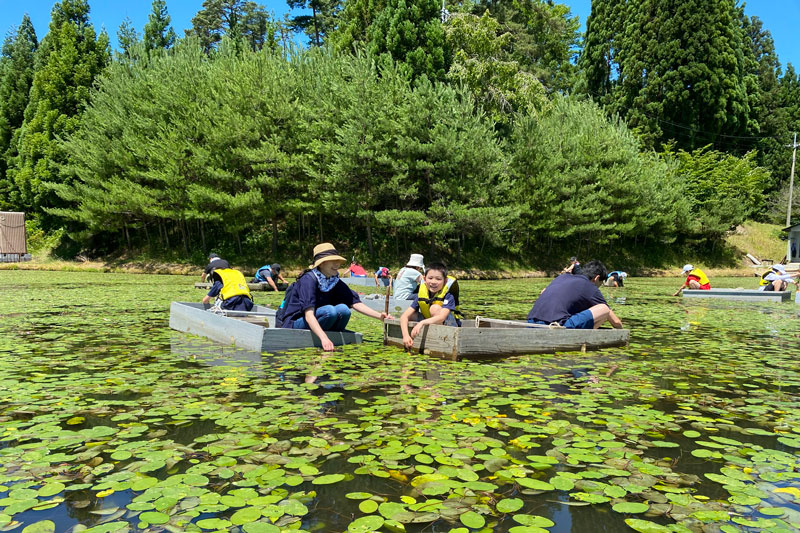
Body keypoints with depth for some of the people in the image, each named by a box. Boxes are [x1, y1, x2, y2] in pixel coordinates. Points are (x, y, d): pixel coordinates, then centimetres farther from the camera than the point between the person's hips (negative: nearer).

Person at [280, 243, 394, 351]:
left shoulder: (335, 282, 1)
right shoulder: (308, 280, -21)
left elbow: (355, 302, -5)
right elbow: (308, 315, -32)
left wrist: (379, 316, -19)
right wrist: (324, 338, -46)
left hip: (317, 324, 7)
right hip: (295, 324, -7)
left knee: (343, 309, -19)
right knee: (329, 310, -30)